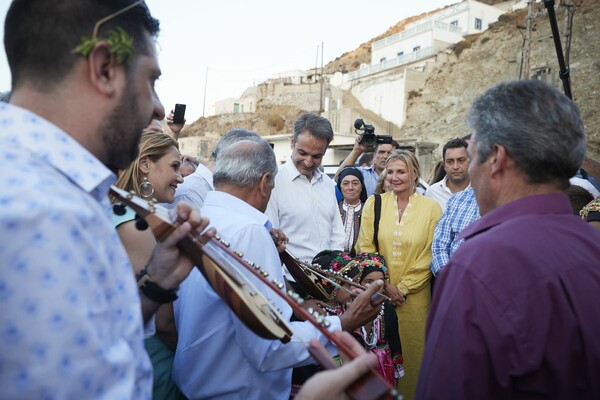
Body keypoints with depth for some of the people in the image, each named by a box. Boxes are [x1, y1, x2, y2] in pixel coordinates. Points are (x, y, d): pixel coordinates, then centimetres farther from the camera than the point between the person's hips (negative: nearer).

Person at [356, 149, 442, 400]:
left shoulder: (431, 208, -2)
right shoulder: (373, 204, 0)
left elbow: (428, 255, -3)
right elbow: (365, 248, -1)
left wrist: (403, 287, -8)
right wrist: (385, 285, -8)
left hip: (414, 296, -1)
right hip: (378, 294, 1)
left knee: (411, 349, 9)